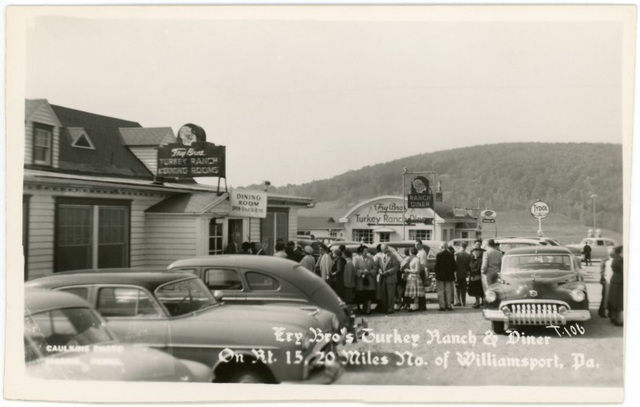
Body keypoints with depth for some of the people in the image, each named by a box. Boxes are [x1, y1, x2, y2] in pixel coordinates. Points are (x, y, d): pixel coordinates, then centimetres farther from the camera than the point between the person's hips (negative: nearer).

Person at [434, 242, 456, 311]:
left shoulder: (439, 255, -12)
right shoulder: (451, 255, 0)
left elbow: (436, 266, -12)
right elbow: (454, 266, 2)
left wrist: (436, 272, 5)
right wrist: (452, 272, 14)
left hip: (440, 275, -3)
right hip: (449, 276, 4)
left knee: (441, 291, 3)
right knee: (448, 291, 10)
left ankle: (442, 306, 1)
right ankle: (449, 305, 9)